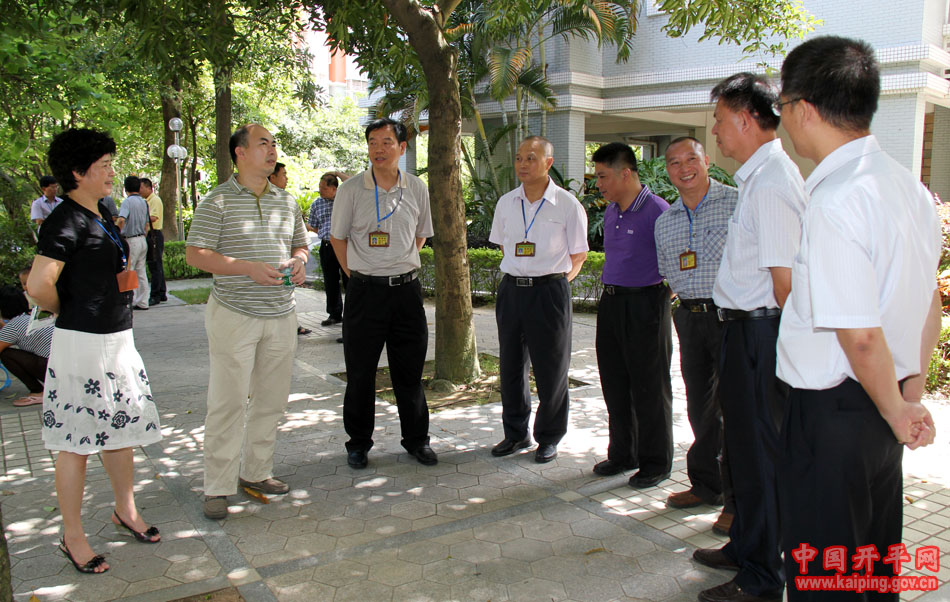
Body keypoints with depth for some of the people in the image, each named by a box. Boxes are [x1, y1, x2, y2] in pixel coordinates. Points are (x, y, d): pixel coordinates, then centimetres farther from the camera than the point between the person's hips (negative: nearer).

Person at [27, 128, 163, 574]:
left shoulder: (101, 214, 11)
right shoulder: (66, 220, -17)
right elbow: (38, 285, -25)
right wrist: (67, 312, -7)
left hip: (118, 337, 9)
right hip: (82, 343, -9)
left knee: (121, 428, 18)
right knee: (77, 442, 3)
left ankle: (126, 509, 36)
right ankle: (72, 537, 17)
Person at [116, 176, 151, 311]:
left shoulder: (128, 201, -11)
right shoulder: (144, 202, 11)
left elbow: (121, 220, -26)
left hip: (131, 240, -7)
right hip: (143, 240, 7)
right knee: (141, 272, 10)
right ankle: (142, 302, 13)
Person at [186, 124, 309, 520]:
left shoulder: (287, 201, 13)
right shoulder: (218, 201, -4)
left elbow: (300, 244, 23)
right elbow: (195, 254, -8)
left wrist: (298, 261, -1)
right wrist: (249, 268, -19)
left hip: (281, 314, 6)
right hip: (234, 313, -5)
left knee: (271, 399, 11)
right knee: (228, 402, -3)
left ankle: (256, 472, 26)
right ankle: (217, 487, 8)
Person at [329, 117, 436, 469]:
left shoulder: (416, 189, 5)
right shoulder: (351, 190, -3)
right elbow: (337, 237, 7)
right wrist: (356, 273, 5)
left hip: (406, 289, 2)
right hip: (365, 291, -2)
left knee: (410, 371, 8)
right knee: (360, 372, 5)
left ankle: (417, 440, 23)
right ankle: (358, 443, 21)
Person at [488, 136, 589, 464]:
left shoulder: (567, 204, -6)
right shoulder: (506, 203, 6)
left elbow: (578, 254, 1)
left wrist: (556, 281, -1)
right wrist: (518, 276, 13)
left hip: (550, 291, -4)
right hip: (511, 289, 4)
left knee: (551, 369, 4)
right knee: (510, 366, 11)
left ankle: (549, 438, 20)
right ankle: (515, 433, 27)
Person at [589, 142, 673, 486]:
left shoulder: (657, 211, -14)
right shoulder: (610, 212, 12)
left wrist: (665, 292, -6)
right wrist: (610, 290, 16)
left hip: (645, 304, -8)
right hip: (610, 302, 8)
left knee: (649, 387, 2)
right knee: (615, 384, 14)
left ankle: (655, 463, 17)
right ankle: (623, 454, 29)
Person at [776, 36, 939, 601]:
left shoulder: (834, 202, -23)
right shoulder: (908, 184, 7)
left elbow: (860, 335, -24)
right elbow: (930, 303, 15)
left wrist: (896, 410, -8)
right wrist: (912, 393, 18)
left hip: (833, 412, -9)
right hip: (881, 411, 9)